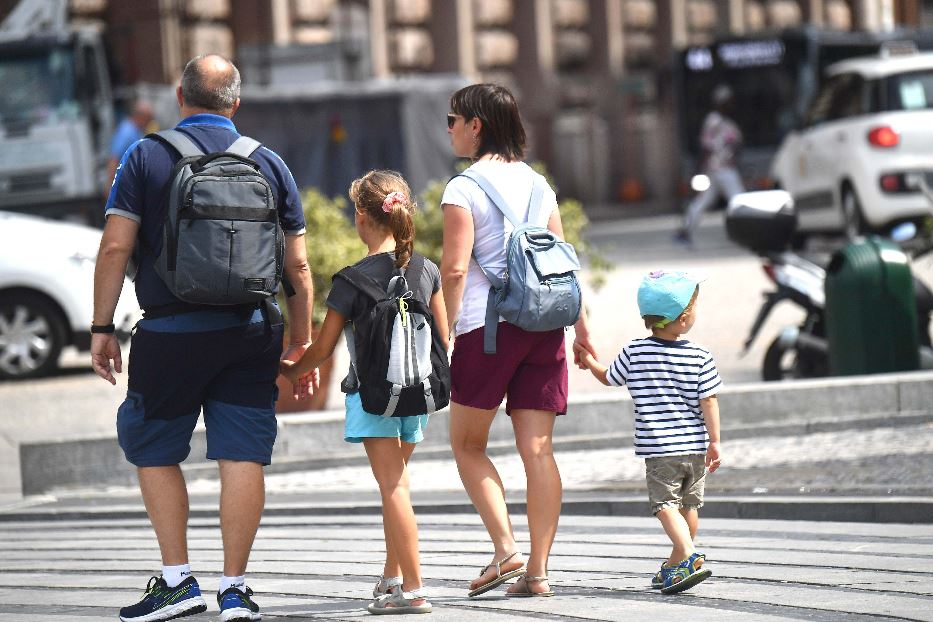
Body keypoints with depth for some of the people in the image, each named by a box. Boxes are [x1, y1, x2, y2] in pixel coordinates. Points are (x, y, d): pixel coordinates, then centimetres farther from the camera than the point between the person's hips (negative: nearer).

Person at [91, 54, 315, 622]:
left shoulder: (146, 157, 1)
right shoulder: (269, 163, 7)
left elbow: (115, 247, -5)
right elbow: (299, 264, 7)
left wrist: (102, 329, 1)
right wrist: (301, 341, 15)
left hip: (170, 335, -2)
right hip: (251, 333, 2)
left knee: (154, 450, 13)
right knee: (243, 455, 3)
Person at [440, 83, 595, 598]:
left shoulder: (463, 189, -5)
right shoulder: (536, 184, 13)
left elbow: (454, 269, -13)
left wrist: (444, 333, -8)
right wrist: (579, 323, 20)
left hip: (487, 324, -5)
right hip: (543, 323, 5)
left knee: (468, 444, 8)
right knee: (537, 449, 3)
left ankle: (506, 550, -7)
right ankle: (537, 570, 0)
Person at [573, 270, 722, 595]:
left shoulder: (634, 352, -4)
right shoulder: (700, 356, -5)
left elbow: (609, 378, 12)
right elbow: (708, 402, -4)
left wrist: (589, 361, 31)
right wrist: (714, 442, 3)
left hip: (658, 448, -2)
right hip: (694, 446, 2)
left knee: (666, 504, -5)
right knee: (689, 505, 17)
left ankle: (688, 556, -25)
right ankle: (675, 564, 29)